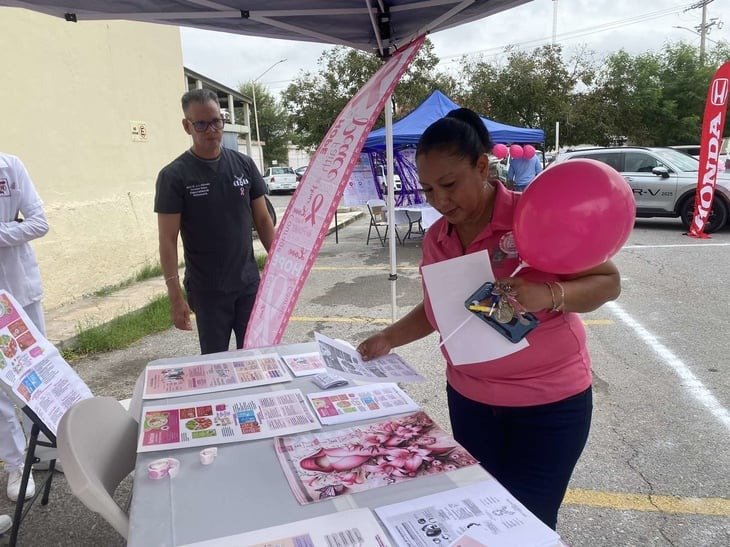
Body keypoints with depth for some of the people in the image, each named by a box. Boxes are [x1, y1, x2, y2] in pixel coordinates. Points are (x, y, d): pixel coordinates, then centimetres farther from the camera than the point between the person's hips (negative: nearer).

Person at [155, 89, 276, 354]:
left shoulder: (244, 164, 4)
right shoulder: (174, 176, -7)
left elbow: (262, 219, 9)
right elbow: (168, 241, -7)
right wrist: (175, 296, -12)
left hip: (249, 283, 3)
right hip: (207, 291, -3)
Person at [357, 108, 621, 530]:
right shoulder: (435, 239, -1)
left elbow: (608, 282, -13)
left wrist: (550, 294, -32)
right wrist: (388, 339, -4)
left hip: (549, 402, -4)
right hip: (469, 399, 5)